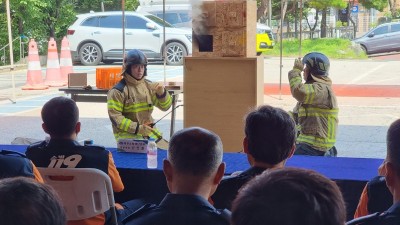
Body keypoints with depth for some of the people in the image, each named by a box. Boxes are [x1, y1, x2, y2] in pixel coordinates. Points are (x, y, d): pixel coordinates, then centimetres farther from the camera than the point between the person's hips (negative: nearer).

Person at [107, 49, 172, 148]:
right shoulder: (118, 90, -8)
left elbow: (165, 106, 11)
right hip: (128, 135, -5)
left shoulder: (148, 85, 9)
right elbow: (115, 116, -12)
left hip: (149, 132, 6)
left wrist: (162, 93, -10)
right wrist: (137, 128, -19)